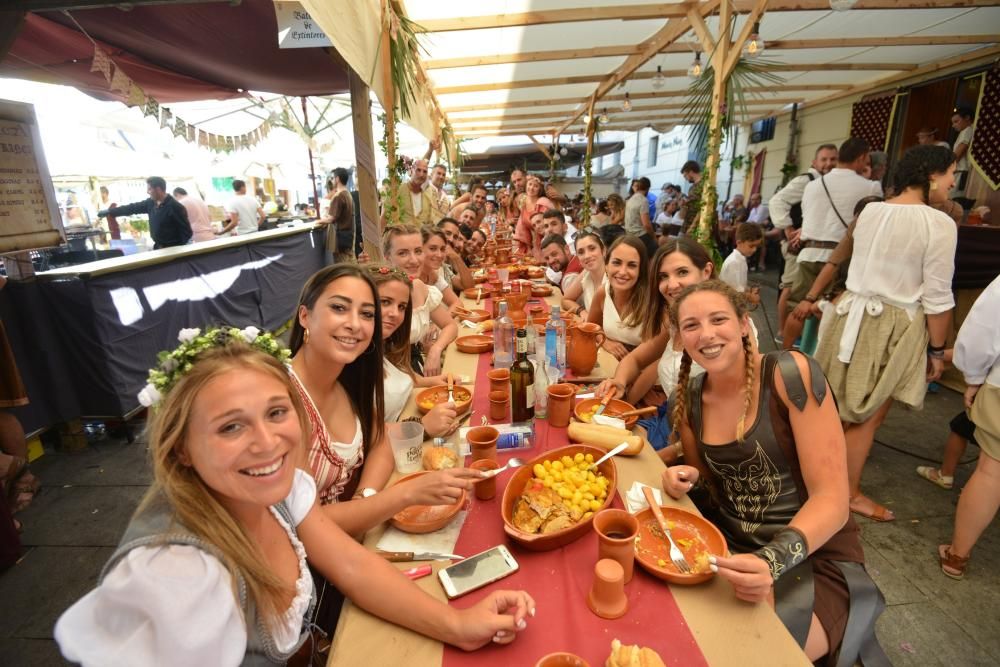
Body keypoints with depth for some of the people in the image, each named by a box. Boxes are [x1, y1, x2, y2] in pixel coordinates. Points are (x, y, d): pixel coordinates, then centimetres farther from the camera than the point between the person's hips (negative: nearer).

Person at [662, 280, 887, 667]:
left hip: (815, 557, -5)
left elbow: (832, 500, -19)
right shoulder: (690, 399, -3)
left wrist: (773, 561, -33)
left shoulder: (792, 374, -18)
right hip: (732, 542, 5)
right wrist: (686, 479, -10)